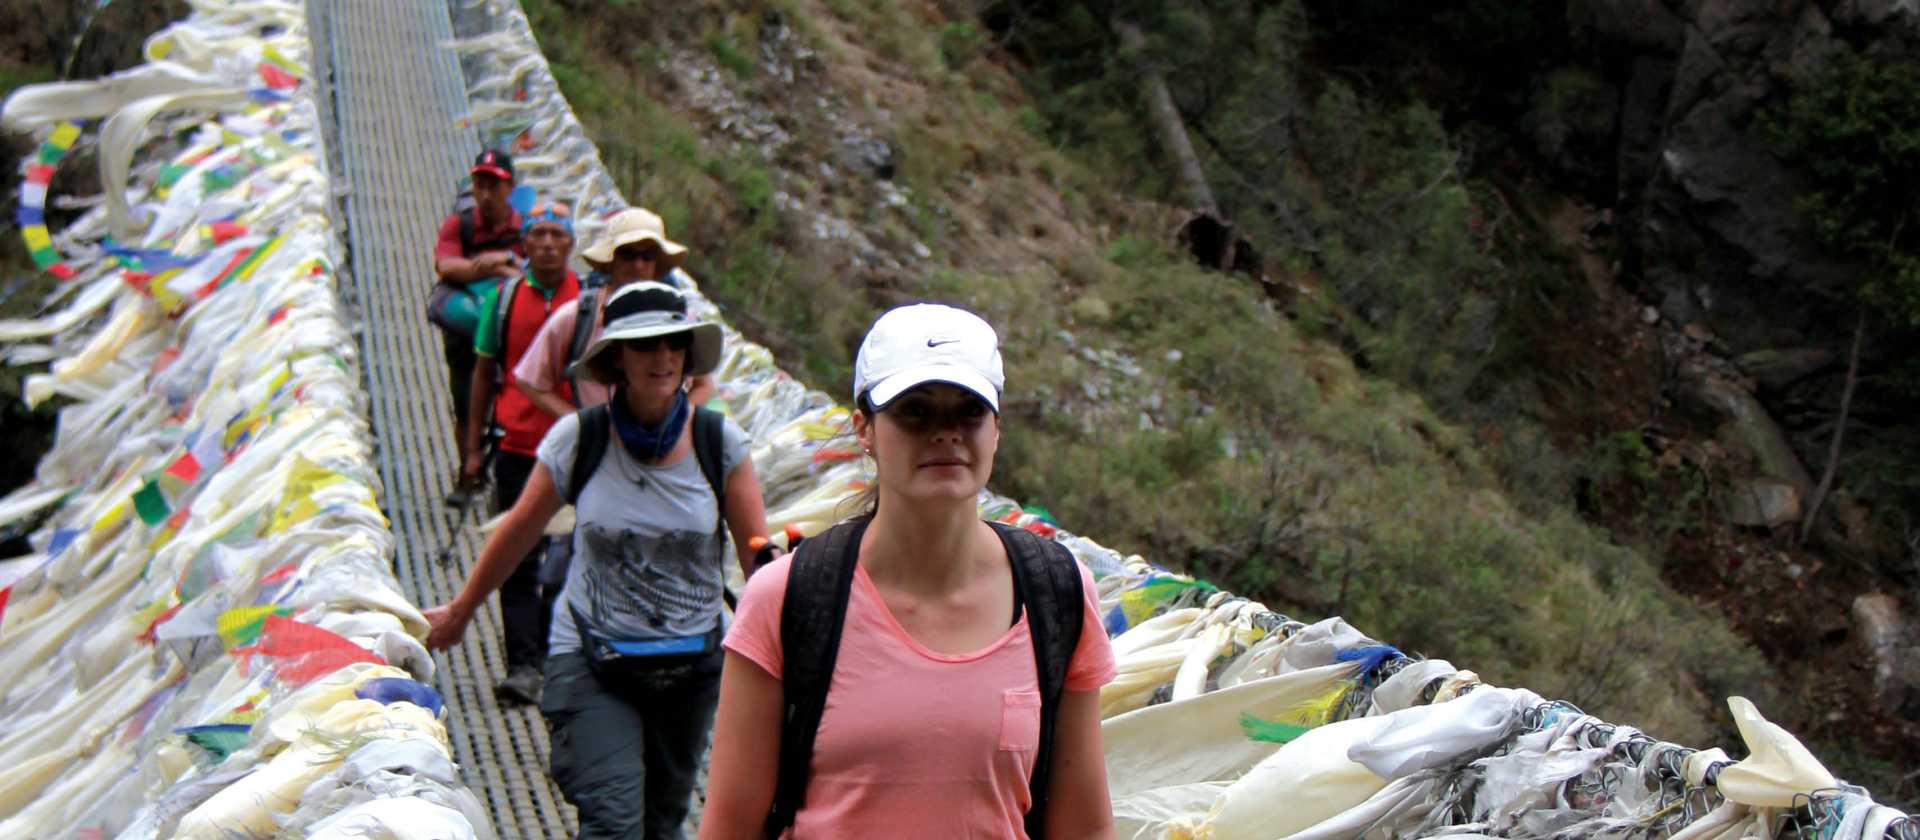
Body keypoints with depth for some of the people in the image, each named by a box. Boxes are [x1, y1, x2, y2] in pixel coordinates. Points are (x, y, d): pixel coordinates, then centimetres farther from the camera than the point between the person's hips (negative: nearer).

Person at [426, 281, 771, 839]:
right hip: (591, 662, -2)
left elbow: (758, 553, -2)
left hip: (693, 663, 2)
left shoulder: (720, 442, -6)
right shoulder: (578, 438, -7)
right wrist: (458, 614, 17)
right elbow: (518, 532, 6)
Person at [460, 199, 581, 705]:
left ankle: (551, 654, 24)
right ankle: (523, 665, -3)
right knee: (518, 559, -2)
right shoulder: (505, 297, 4)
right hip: (516, 447, 0)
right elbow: (484, 372, 9)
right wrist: (473, 448, 6)